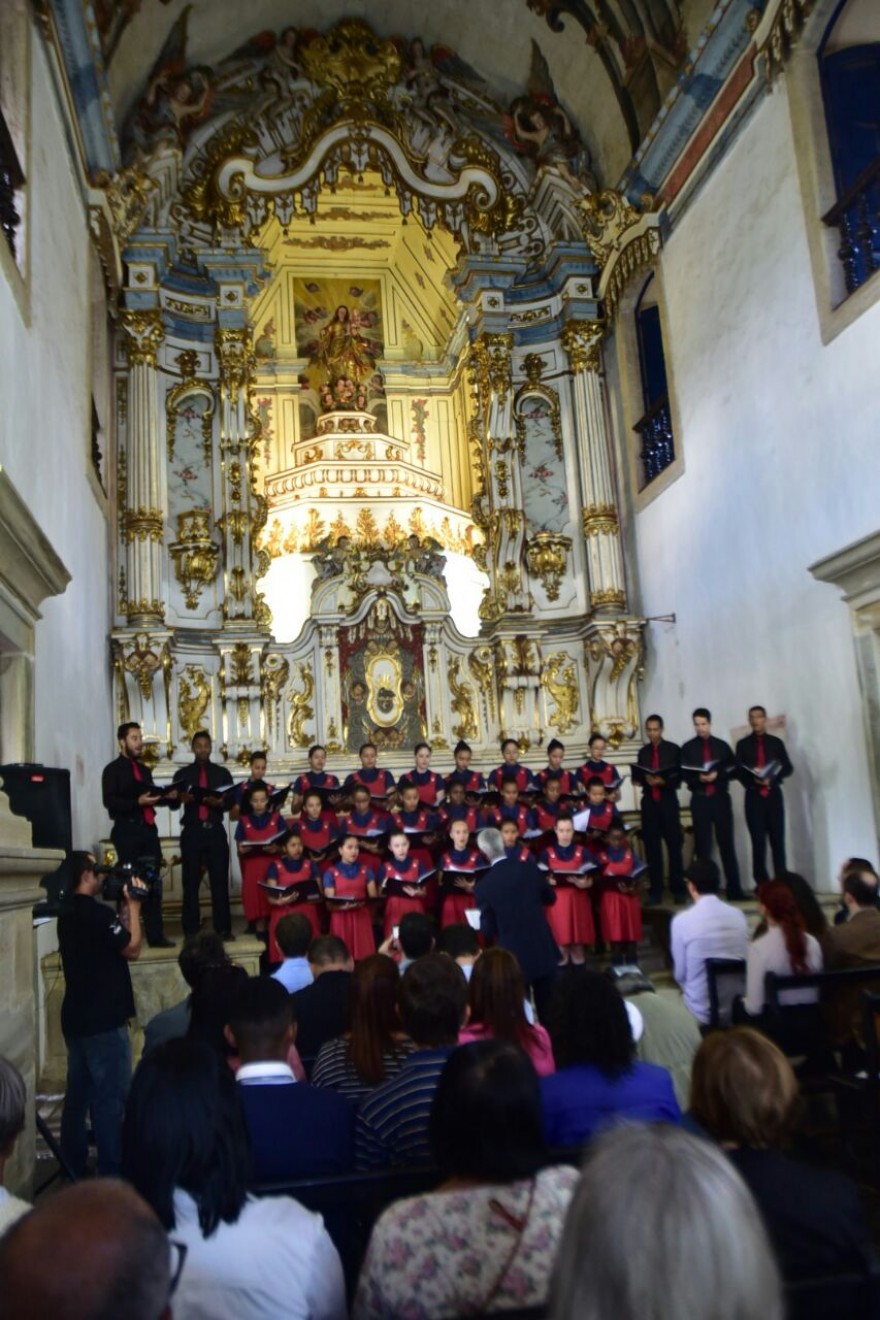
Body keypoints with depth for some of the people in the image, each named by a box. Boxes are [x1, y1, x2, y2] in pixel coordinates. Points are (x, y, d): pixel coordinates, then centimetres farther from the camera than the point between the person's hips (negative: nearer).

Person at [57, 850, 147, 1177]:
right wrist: (134, 905, -8)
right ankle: (111, 1172, 5)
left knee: (78, 1093, 16)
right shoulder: (98, 913, -20)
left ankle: (73, 1167, 25)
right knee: (110, 1097, -1)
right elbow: (132, 949, -13)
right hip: (103, 1020, -9)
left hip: (76, 1017, 9)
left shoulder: (68, 912, 8)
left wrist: (125, 905, 9)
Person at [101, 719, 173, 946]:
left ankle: (156, 935, 9)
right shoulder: (113, 769, -1)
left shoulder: (145, 770, 21)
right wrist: (137, 802, -23)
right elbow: (110, 802, -13)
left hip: (148, 830, 7)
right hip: (127, 830, -7)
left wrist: (165, 796, 2)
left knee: (153, 883, 6)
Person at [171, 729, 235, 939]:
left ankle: (223, 928, 6)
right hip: (192, 831, 0)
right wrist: (181, 798, -24)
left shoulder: (222, 773, 10)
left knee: (220, 880, 1)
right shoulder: (182, 774, 9)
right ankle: (190, 930, 10)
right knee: (191, 881, 3)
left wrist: (219, 802, -18)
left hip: (215, 830, 0)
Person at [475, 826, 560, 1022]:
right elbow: (550, 898, 10)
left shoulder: (484, 886, -13)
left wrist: (484, 925, 14)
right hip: (544, 949, 3)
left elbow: (488, 930, -6)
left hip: (514, 956, -3)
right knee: (548, 1011, 14)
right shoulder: (529, 868, -6)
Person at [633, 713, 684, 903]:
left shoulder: (673, 749, 5)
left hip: (668, 801, -2)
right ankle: (655, 890, 7)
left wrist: (663, 781, -15)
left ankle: (678, 889, 5)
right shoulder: (643, 752, 12)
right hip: (649, 802, 2)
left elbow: (679, 776, 0)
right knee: (652, 846, 2)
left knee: (674, 845, -2)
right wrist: (645, 779, -10)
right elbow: (637, 777, 11)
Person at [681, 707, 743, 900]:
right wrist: (699, 779, -16)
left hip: (721, 798, 0)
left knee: (727, 843, 0)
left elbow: (733, 769, 6)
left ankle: (734, 889, 4)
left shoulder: (722, 745, 8)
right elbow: (684, 775, 2)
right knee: (702, 845, 2)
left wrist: (718, 775, -11)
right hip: (700, 799, 0)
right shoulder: (688, 748, 5)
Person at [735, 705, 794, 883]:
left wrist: (772, 778, -12)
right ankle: (762, 885, 2)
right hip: (753, 796, 0)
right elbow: (738, 771, 4)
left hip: (773, 794, 1)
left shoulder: (776, 742, 12)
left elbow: (788, 768, 6)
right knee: (758, 841, -2)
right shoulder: (743, 744, 10)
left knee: (778, 839, -1)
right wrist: (753, 780, -16)